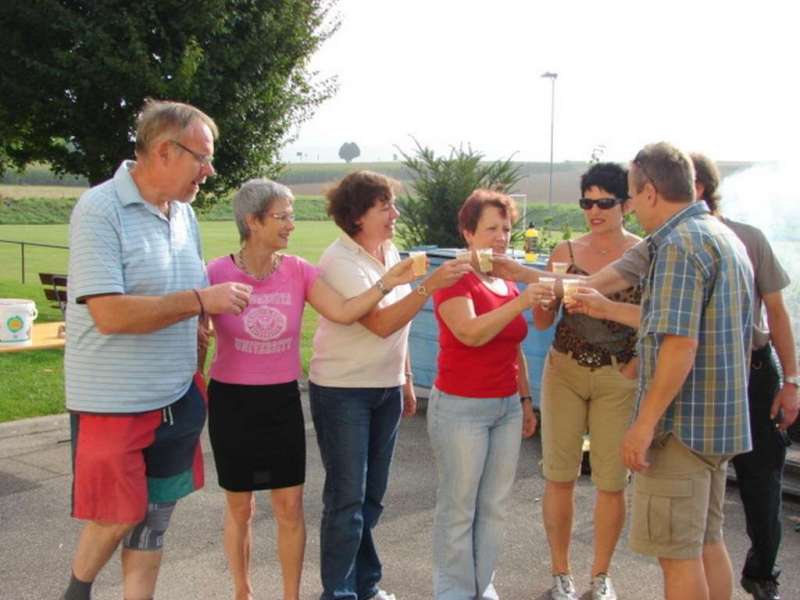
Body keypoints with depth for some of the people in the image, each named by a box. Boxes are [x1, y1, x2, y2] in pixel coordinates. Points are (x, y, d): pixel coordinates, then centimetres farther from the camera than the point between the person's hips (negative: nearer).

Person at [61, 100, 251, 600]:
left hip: (176, 400, 6)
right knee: (117, 517, 6)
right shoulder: (99, 211, -16)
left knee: (154, 519, 14)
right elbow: (110, 314, -25)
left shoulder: (184, 213, 6)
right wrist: (201, 300, -22)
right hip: (113, 404, -6)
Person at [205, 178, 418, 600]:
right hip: (232, 401, -2)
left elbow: (343, 312, -16)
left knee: (290, 507, 7)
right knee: (239, 507, 12)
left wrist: (386, 283, -25)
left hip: (282, 400, 2)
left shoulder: (298, 270, -5)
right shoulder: (217, 273, -12)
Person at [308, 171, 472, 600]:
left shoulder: (390, 252, 6)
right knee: (347, 498, -1)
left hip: (386, 390, 7)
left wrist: (406, 379, 15)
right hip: (342, 391, -7)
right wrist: (429, 285, -34)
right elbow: (381, 323, -27)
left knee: (372, 496, 15)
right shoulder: (340, 262, -17)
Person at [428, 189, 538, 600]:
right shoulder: (454, 279, -11)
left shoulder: (508, 284, 11)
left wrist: (525, 400, 19)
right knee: (459, 506, 2)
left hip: (506, 408, 7)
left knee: (495, 506, 12)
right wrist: (522, 302, -30)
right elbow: (471, 333, -26)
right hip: (461, 408, -7)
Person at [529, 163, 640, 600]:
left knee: (612, 481, 5)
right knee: (560, 475, 6)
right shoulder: (566, 252, 2)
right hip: (564, 371, 2)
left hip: (619, 379, -1)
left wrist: (636, 366, -11)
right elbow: (541, 322, 2)